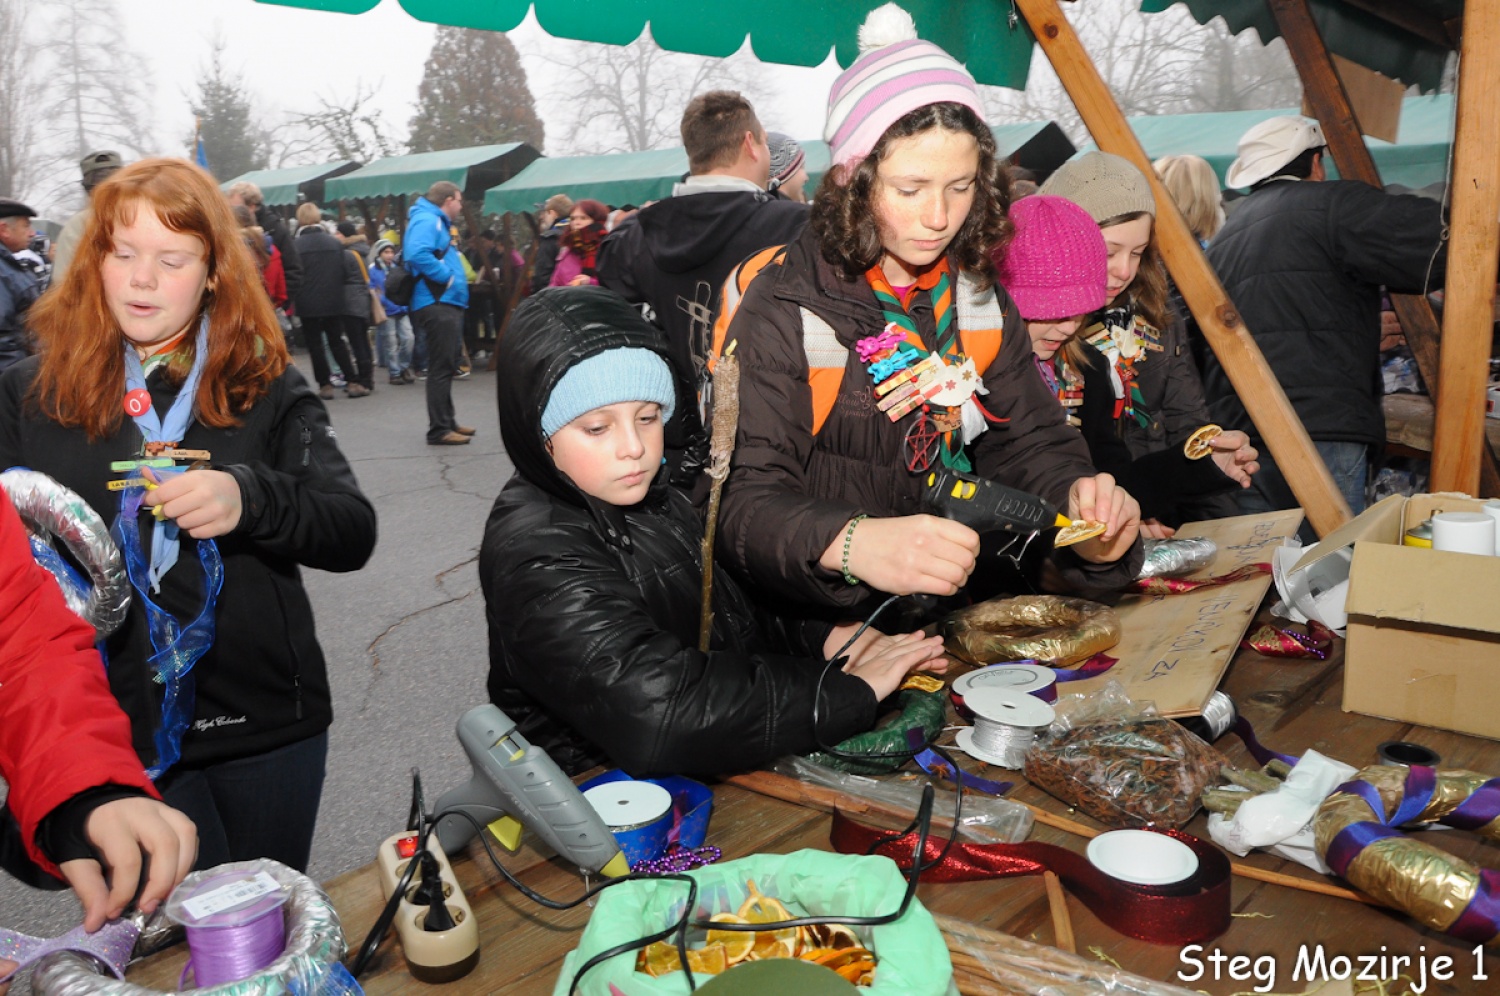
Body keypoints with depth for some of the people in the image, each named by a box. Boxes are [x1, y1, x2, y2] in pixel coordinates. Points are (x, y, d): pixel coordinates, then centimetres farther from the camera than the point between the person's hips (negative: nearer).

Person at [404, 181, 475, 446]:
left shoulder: (438, 222, 21)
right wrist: (447, 276, -21)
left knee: (446, 366, 17)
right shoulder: (426, 220, -11)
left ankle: (447, 422, 26)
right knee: (441, 368, -9)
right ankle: (439, 429, -6)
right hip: (437, 305, -11)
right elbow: (417, 254, -28)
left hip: (446, 304, 11)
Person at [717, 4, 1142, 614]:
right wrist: (854, 543, -46)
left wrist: (1076, 495, -21)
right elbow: (746, 498, -25)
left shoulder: (981, 300, 3)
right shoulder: (782, 312, -16)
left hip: (959, 596, 2)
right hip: (823, 626, -2)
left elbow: (1029, 443, 3)